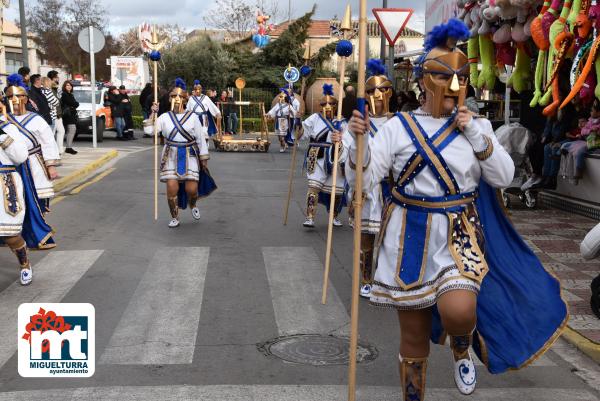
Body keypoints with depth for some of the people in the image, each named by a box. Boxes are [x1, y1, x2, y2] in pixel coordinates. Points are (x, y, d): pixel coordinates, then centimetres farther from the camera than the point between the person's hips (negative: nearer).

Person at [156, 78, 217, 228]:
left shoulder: (192, 117, 0)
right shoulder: (165, 117, 2)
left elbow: (201, 139, 3)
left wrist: (204, 159, 2)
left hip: (189, 155, -1)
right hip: (171, 156, 1)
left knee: (191, 188, -7)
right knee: (172, 187, -8)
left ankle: (193, 205, 30)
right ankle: (174, 217, 12)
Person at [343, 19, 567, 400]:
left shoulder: (477, 125, 5)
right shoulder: (399, 126, -2)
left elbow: (504, 176, -4)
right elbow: (363, 178, -7)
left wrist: (476, 133, -12)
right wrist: (359, 140, -25)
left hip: (461, 235, 0)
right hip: (411, 237, 0)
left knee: (457, 310, -25)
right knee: (413, 336, 7)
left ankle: (463, 349, 12)